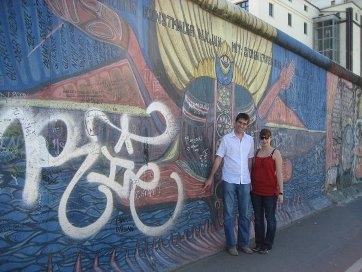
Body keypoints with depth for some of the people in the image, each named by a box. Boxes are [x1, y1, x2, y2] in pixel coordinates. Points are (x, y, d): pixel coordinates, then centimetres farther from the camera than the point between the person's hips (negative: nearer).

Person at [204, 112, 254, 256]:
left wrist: (250, 179, 11)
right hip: (229, 181, -3)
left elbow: (250, 160, 12)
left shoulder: (250, 139, 7)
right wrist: (210, 178, -5)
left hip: (245, 182, 3)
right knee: (229, 214, 4)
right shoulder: (226, 138, -3)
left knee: (245, 214, 8)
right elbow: (218, 158, -3)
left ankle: (243, 243, 22)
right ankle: (231, 245, 14)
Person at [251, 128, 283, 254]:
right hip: (256, 191, 5)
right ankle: (259, 243, 26)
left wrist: (281, 192, -9)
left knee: (270, 218, 8)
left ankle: (268, 245, 21)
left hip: (270, 192, -4)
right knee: (258, 218, 13)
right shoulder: (256, 152, 8)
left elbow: (279, 173, -7)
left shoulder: (275, 153, -5)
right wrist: (250, 187, 9)